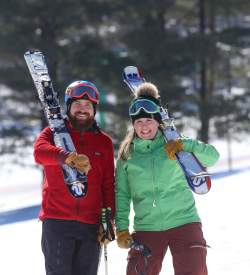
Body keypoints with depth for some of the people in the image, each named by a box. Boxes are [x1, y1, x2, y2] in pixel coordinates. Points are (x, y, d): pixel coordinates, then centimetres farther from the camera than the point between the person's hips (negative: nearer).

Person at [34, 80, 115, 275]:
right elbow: (40, 152, -18)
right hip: (57, 221, -2)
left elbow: (108, 185, 14)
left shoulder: (104, 142, 14)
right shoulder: (54, 133, 6)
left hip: (91, 224, 3)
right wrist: (69, 158, -37)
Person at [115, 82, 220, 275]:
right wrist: (122, 228, 2)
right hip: (146, 228, 2)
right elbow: (122, 194, 10)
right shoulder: (127, 155, 6)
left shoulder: (172, 145, 2)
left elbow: (212, 157, -5)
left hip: (184, 223, -2)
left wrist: (184, 145, -18)